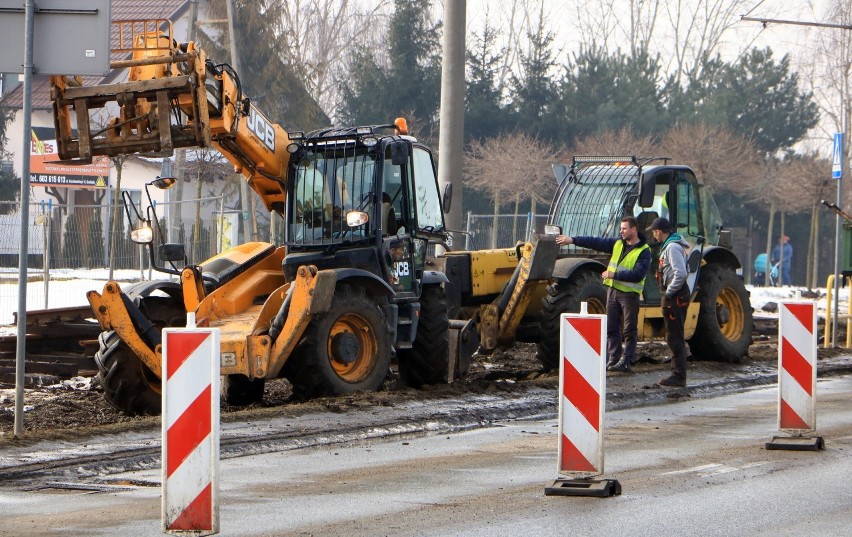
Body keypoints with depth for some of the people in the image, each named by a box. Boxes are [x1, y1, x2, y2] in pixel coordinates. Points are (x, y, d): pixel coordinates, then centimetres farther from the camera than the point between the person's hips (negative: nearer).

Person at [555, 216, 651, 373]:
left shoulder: (644, 251, -9)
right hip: (613, 290, 7)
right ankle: (613, 359, 12)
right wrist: (573, 240, 2)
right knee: (611, 328, 7)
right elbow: (596, 242, 8)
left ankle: (625, 362, 2)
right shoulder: (617, 244, 10)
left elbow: (638, 274, -20)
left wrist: (614, 274, -23)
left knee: (629, 330, -1)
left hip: (629, 294, -7)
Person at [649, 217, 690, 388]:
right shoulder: (669, 246, 17)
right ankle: (678, 374, 20)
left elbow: (681, 274, -25)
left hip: (674, 297, -11)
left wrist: (669, 294, -18)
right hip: (675, 296, 11)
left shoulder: (672, 247, -16)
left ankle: (678, 377, -8)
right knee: (675, 337, 14)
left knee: (674, 338, -8)